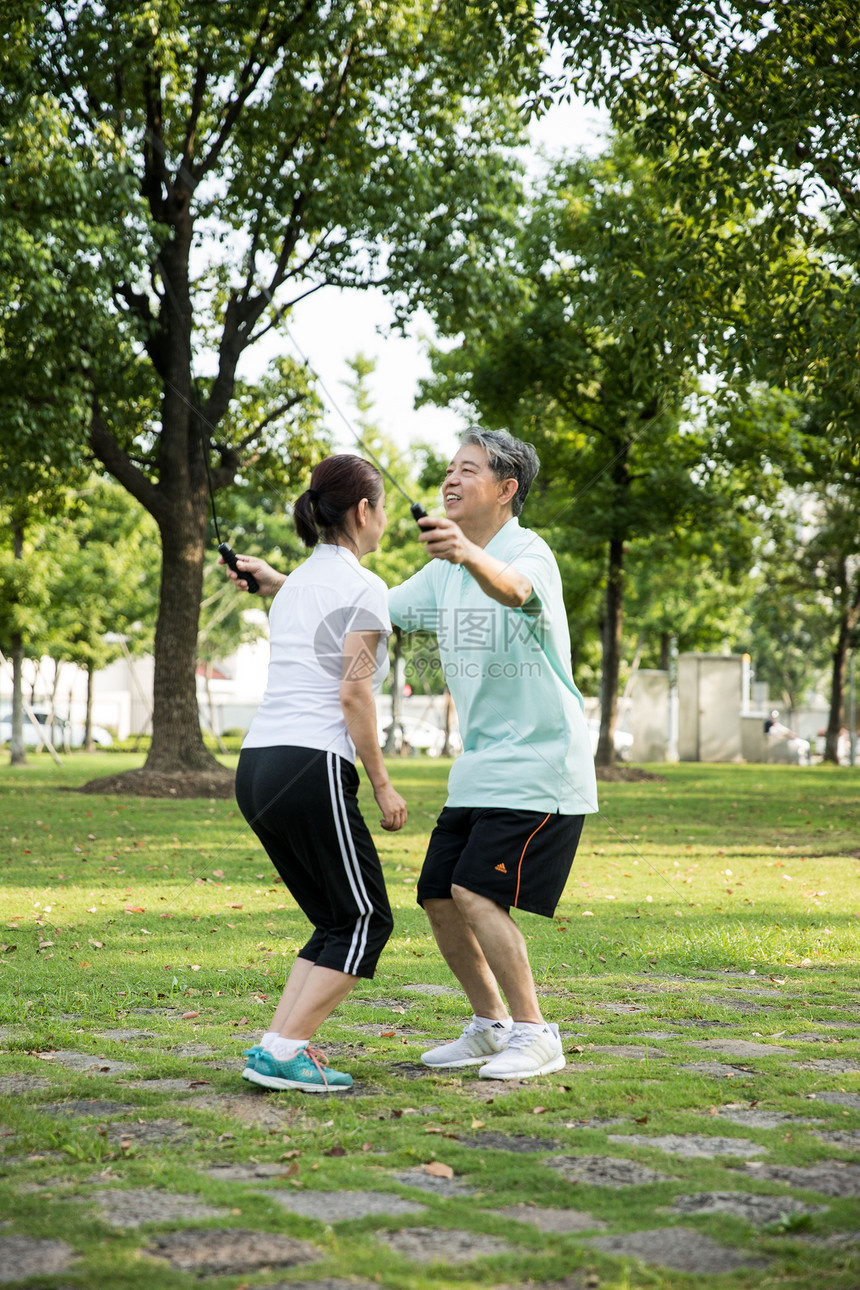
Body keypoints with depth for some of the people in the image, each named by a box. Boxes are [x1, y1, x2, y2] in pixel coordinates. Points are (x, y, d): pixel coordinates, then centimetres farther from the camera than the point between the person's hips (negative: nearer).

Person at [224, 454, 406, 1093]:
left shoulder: (295, 585, 20)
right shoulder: (363, 587, -4)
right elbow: (353, 692, -10)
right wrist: (382, 782, -6)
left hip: (256, 767, 9)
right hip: (312, 766, -8)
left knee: (337, 921, 16)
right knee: (365, 918, 2)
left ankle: (277, 1045, 5)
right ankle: (283, 1050, -7)